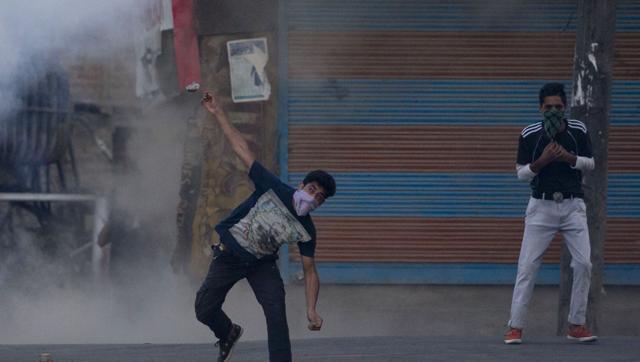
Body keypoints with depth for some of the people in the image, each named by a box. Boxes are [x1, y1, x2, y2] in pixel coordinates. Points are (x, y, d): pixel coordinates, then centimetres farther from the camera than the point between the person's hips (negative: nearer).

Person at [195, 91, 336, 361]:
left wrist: (311, 310, -21)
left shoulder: (306, 232, -14)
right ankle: (228, 334, 30)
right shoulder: (273, 189, -20)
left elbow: (309, 272, -7)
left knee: (276, 313, -20)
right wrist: (218, 113, -21)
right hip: (229, 255, 0)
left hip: (262, 264, 0)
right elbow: (242, 150, -19)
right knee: (205, 311, -4)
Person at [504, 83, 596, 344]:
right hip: (541, 205, -2)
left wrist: (569, 157, -14)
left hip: (573, 205, 2)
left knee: (583, 264, -6)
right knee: (527, 266, -7)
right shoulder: (530, 135, -5)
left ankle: (576, 325, 6)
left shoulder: (578, 131, -1)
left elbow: (590, 163, 6)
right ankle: (515, 327, -3)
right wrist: (542, 160, -20)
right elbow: (521, 173, -1)